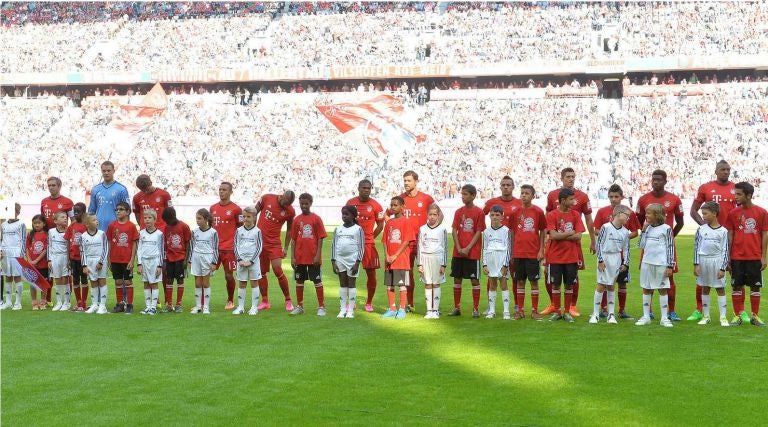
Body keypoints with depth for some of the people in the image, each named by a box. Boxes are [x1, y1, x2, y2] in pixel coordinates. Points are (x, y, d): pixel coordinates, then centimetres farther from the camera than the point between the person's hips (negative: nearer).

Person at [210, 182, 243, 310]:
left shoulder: (236, 209, -3)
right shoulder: (213, 208, 12)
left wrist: (237, 245, -4)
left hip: (229, 249, -4)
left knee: (228, 275, 2)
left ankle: (230, 301, 19)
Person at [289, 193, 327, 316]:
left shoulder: (316, 219, -3)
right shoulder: (296, 220, 5)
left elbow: (320, 238, -4)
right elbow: (293, 239, 7)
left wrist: (318, 255, -10)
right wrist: (292, 257, 1)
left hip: (313, 258, -3)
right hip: (299, 257, 3)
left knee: (317, 281, 2)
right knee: (299, 281, 9)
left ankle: (321, 306, 8)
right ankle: (299, 306, 20)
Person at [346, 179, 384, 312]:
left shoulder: (375, 205, -2)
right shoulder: (350, 203, 5)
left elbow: (380, 225, 5)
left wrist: (371, 237, 3)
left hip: (368, 243, -2)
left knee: (371, 273, 0)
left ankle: (369, 302, 15)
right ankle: (351, 301, 17)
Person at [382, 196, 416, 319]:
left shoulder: (406, 222, -5)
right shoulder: (389, 222, 12)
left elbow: (406, 241, -10)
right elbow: (385, 241, 11)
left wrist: (395, 256, -14)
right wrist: (387, 255, -4)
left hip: (402, 259, -6)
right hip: (389, 260, 6)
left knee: (402, 284, -1)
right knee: (389, 285, 8)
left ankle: (402, 309, 5)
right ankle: (392, 309, 16)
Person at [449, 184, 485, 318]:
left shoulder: (479, 212, -4)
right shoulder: (459, 212, 8)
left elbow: (478, 233, -6)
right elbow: (455, 231, 4)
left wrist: (468, 248, -13)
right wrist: (459, 248, -8)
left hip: (473, 252, -4)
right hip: (458, 252, 4)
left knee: (474, 279, -1)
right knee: (457, 279, 7)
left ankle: (475, 309, 6)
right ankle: (457, 308, 15)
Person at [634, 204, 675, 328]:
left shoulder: (666, 229, -7)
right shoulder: (648, 228, 8)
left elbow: (670, 248, -7)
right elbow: (641, 245, 6)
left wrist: (670, 266, -10)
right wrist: (644, 230, -2)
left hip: (661, 264, -5)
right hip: (647, 263, 5)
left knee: (662, 290, 2)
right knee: (646, 289, 9)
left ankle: (664, 318, 8)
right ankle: (646, 316, 17)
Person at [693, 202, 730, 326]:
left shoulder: (723, 231, -3)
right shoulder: (701, 229, 3)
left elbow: (725, 251, -3)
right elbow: (696, 247, 4)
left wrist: (722, 268, -8)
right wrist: (696, 264, -2)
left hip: (717, 261, -3)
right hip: (703, 261, 3)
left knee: (720, 289, 1)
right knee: (705, 289, 9)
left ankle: (723, 317, 4)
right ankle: (706, 316, 17)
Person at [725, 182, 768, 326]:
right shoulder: (733, 213, 1)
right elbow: (730, 235, 4)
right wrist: (728, 257, 2)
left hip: (755, 257, 0)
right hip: (737, 257, 1)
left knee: (755, 286, 5)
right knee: (737, 286, 3)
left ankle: (755, 316, 15)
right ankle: (738, 316, 11)